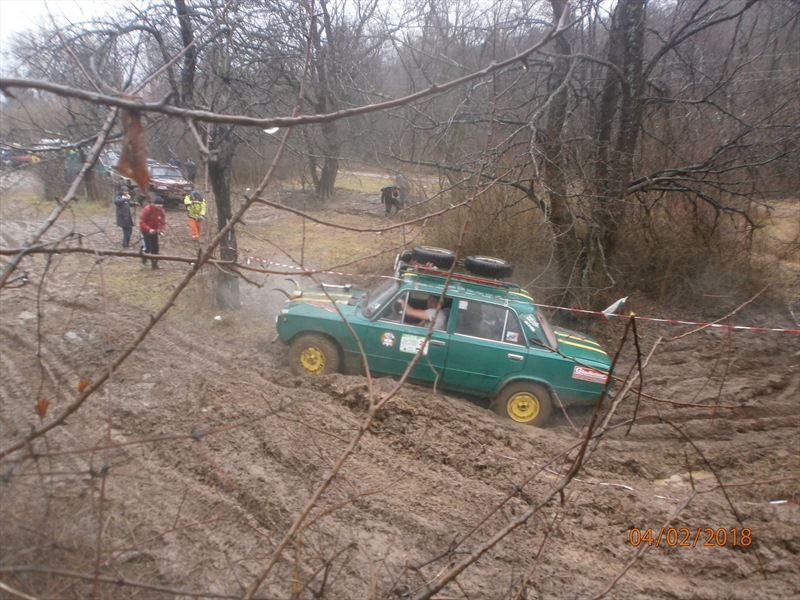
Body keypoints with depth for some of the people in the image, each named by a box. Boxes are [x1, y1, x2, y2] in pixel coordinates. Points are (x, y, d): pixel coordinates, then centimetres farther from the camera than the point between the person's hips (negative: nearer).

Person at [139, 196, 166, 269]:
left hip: (154, 231, 5)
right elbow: (141, 221, -21)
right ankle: (144, 258, 16)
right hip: (145, 231, -5)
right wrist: (149, 229, -33)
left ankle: (155, 263, 16)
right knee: (147, 247, -13)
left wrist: (161, 231, -19)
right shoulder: (147, 209, -23)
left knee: (155, 248, 5)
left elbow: (163, 222, -2)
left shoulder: (161, 211, -7)